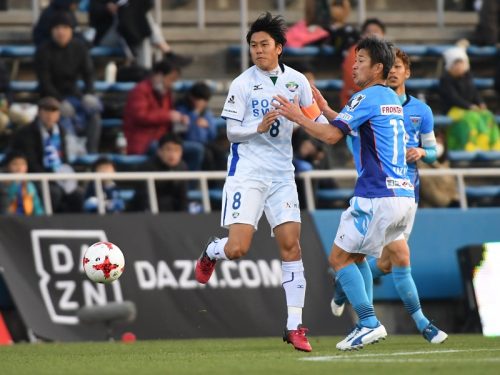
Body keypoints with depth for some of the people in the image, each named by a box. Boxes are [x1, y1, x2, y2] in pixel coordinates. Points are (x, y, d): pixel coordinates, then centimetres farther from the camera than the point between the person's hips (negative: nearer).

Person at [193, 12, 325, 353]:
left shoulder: (296, 81, 5)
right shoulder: (243, 84, -4)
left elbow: (316, 123, 11)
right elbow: (232, 133, -3)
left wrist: (322, 118, -12)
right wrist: (259, 127, -22)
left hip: (282, 174, 3)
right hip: (247, 172, -3)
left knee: (290, 244, -7)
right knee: (238, 249, -13)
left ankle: (295, 327, -3)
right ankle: (212, 252, 25)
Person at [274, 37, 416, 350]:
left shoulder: (368, 98, -9)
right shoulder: (391, 99, 19)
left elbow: (332, 135, -15)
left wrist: (298, 117, -2)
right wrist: (326, 110, 31)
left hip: (378, 197, -9)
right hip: (404, 194, 9)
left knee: (340, 258, -1)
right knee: (355, 257, 20)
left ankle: (369, 323, -7)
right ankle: (367, 325, 14)